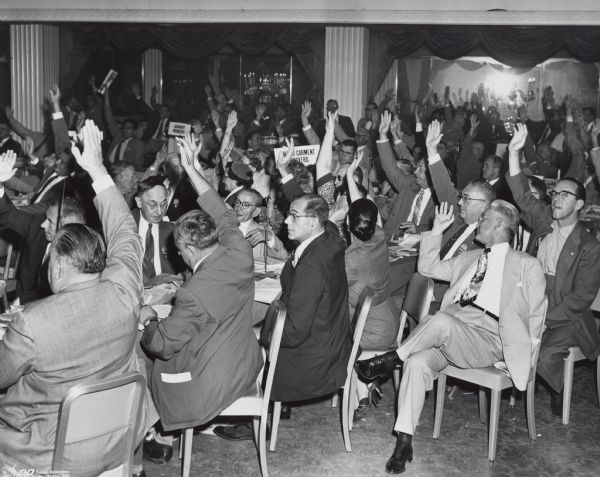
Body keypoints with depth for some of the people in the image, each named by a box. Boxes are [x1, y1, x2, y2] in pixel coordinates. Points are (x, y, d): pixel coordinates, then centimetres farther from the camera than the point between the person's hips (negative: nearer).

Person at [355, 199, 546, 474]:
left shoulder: (527, 266, 12)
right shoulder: (469, 258, 28)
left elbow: (535, 315, 10)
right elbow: (428, 267, 28)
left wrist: (522, 353, -1)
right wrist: (437, 231, 18)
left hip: (486, 340, -4)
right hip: (448, 333, 5)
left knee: (441, 321, -36)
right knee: (418, 362, -26)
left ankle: (392, 359, -19)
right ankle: (404, 441, -20)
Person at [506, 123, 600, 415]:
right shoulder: (543, 222, 8)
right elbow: (522, 196, -3)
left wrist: (545, 318, -18)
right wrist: (513, 152, -13)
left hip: (565, 317, -4)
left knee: (543, 356, -26)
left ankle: (559, 392, 6)